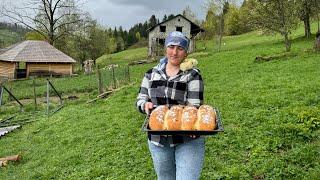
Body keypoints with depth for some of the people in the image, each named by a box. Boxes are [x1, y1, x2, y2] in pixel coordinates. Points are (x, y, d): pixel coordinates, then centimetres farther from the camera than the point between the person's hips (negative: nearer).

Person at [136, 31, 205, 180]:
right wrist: (146, 104, -18)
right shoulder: (151, 74, 5)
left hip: (187, 139, -4)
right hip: (158, 139, 4)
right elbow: (140, 100, 6)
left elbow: (194, 106, -13)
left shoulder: (193, 75, -7)